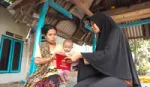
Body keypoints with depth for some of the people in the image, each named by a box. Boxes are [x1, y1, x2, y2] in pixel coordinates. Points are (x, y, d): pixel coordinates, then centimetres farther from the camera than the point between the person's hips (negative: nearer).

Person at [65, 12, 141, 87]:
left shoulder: (116, 32, -4)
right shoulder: (103, 36, 20)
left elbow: (107, 54, -19)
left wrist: (81, 55, -14)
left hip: (120, 77, -7)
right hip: (106, 75, 7)